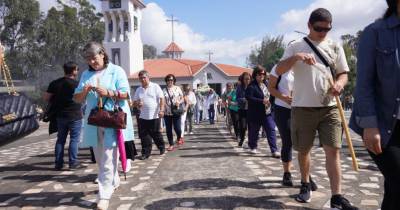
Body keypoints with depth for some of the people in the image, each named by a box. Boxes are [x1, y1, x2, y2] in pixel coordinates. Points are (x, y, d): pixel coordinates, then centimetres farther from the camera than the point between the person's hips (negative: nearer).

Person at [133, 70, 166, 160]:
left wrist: (161, 110, -18)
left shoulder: (155, 87, 1)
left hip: (155, 116, -4)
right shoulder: (138, 90, 13)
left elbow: (162, 99, -5)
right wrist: (137, 104, -8)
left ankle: (162, 148, 28)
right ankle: (146, 153, 10)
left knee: (156, 134, 6)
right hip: (143, 117, 4)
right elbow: (134, 102, 16)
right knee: (144, 136, 1)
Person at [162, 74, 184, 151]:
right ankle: (171, 144, 18)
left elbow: (182, 99, 6)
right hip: (167, 113, 1)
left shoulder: (177, 88, 3)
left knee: (177, 127, -6)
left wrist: (179, 102, -14)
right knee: (168, 130, 4)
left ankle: (179, 137, 28)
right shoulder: (164, 90, 4)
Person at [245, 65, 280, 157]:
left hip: (267, 112, 5)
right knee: (254, 131, 9)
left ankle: (274, 150, -3)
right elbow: (249, 98, -20)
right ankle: (253, 147, 30)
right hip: (255, 114, -5)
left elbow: (270, 95, 25)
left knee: (271, 130, -4)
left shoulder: (266, 84, 12)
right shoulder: (251, 86, -10)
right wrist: (262, 101, -23)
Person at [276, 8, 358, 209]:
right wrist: (296, 57, -23)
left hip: (330, 107, 1)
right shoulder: (296, 46, 3)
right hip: (303, 107, -1)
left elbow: (343, 73, 12)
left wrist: (339, 84, -12)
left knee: (333, 150, -6)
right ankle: (306, 185, 30)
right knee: (304, 150, 10)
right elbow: (279, 70, -5)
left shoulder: (335, 47, 10)